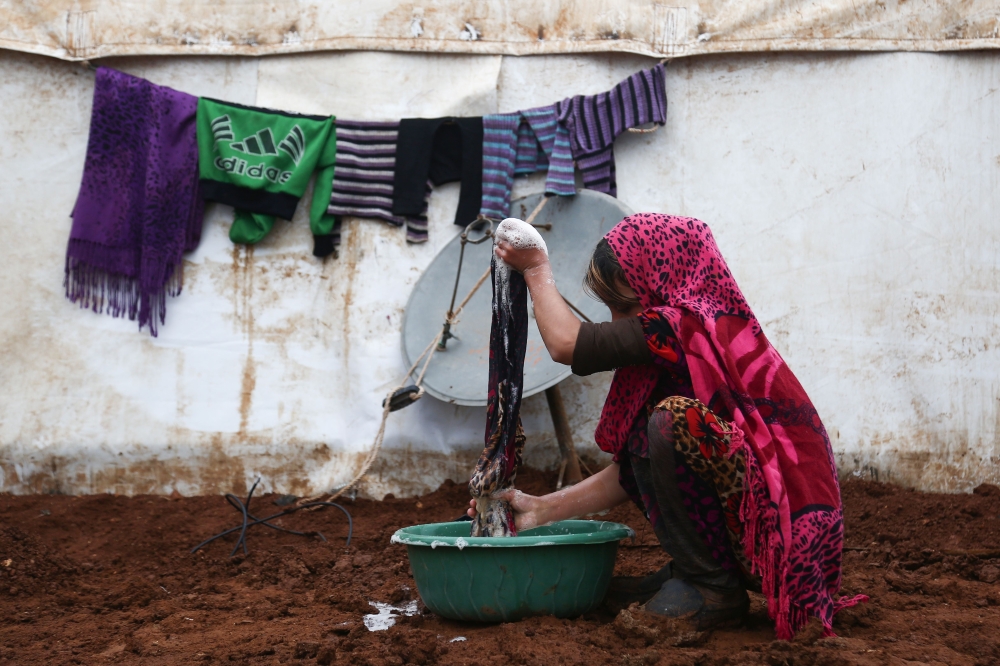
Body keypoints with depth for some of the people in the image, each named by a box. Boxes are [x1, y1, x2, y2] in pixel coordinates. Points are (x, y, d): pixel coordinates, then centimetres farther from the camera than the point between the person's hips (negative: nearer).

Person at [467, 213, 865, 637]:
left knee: (675, 419, -24)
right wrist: (543, 510, 8)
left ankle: (712, 589, -8)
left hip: (787, 537, -10)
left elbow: (566, 343, -18)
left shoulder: (689, 329, -16)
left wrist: (537, 271, 0)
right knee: (638, 437, 12)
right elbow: (634, 470, 12)